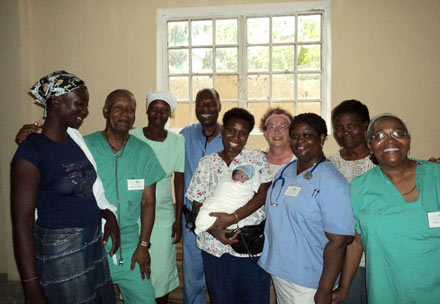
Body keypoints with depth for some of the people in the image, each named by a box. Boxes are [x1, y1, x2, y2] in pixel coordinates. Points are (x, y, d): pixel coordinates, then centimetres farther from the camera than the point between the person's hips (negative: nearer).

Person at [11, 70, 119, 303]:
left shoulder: (75, 140, 3)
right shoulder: (31, 152, -17)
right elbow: (22, 225, -17)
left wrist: (109, 215, -2)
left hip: (94, 245, 7)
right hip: (60, 254, -7)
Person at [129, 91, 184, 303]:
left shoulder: (178, 141, -2)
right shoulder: (132, 138, -6)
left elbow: (179, 180, 2)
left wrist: (178, 219, 1)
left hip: (164, 216, 1)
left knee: (162, 268, 10)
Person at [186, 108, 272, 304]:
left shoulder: (257, 158, 3)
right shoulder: (206, 163, 6)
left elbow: (263, 194, -9)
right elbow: (198, 205, 3)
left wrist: (233, 217, -20)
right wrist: (215, 230, -14)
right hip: (216, 246, 1)